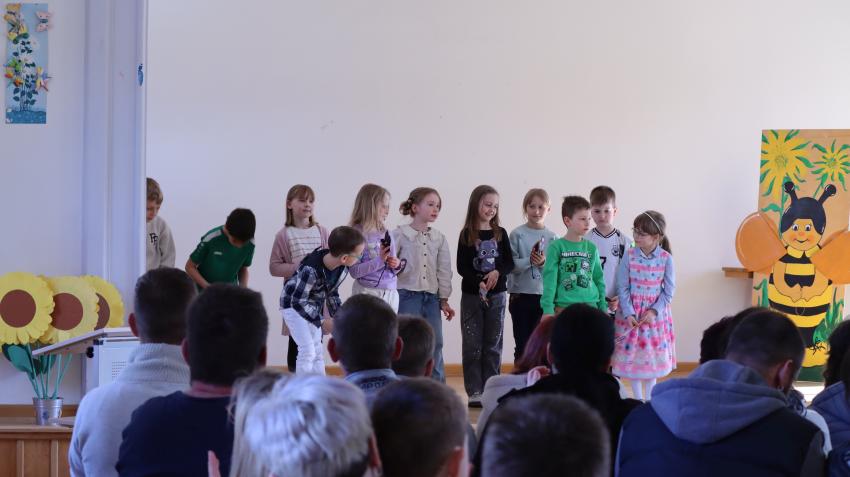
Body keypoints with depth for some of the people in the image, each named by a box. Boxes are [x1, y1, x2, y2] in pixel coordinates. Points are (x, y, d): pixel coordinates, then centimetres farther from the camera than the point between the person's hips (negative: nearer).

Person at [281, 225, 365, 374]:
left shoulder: (342, 268, -15)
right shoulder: (311, 269, -38)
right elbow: (298, 302, -31)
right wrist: (322, 322, -32)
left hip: (313, 307, 7)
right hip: (293, 305, -7)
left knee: (317, 351, 9)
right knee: (308, 350, -13)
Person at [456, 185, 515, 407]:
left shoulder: (500, 234, 6)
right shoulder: (467, 235, -2)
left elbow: (510, 263, 3)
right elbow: (462, 267, -7)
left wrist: (498, 272, -18)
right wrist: (479, 283, -21)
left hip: (496, 296, 3)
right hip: (472, 295, -2)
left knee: (493, 345, 6)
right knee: (472, 345, -1)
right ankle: (474, 392, 3)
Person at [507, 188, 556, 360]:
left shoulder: (551, 237, 3)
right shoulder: (517, 234, -1)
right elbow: (511, 265, -8)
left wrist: (544, 263, -19)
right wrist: (529, 261, -22)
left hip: (544, 296, 1)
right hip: (521, 295, -1)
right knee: (522, 345, 6)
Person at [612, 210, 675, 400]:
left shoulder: (666, 259, -10)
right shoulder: (629, 256, -9)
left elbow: (668, 290, -6)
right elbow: (623, 288, -7)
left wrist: (654, 311, -15)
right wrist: (628, 313, -16)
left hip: (655, 313, 0)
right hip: (631, 314, 1)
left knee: (652, 356, 9)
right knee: (631, 356, 5)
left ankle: (649, 399, 22)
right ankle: (638, 400, 18)